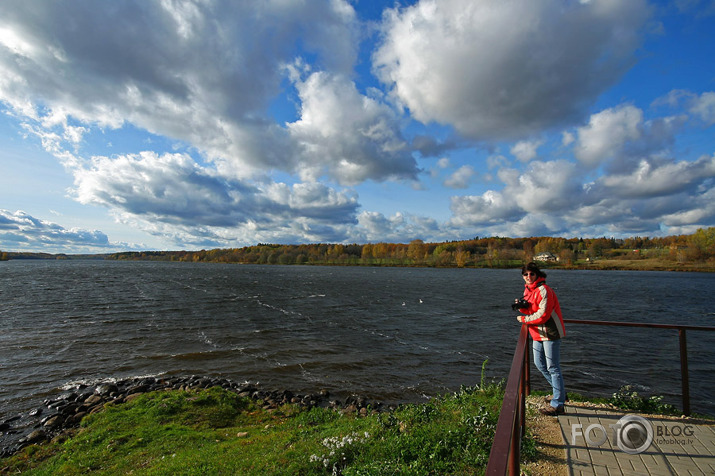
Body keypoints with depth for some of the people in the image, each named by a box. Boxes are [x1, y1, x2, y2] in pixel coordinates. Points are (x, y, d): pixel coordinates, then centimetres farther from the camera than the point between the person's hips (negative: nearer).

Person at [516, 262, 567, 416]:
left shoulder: (543, 290, -19)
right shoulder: (528, 289, 10)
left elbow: (543, 314, -23)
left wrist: (524, 319, -14)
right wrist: (521, 307, -4)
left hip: (550, 333, -10)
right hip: (538, 333, 10)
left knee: (553, 367, -4)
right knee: (540, 364, 18)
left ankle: (558, 405, 4)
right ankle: (559, 392, 36)